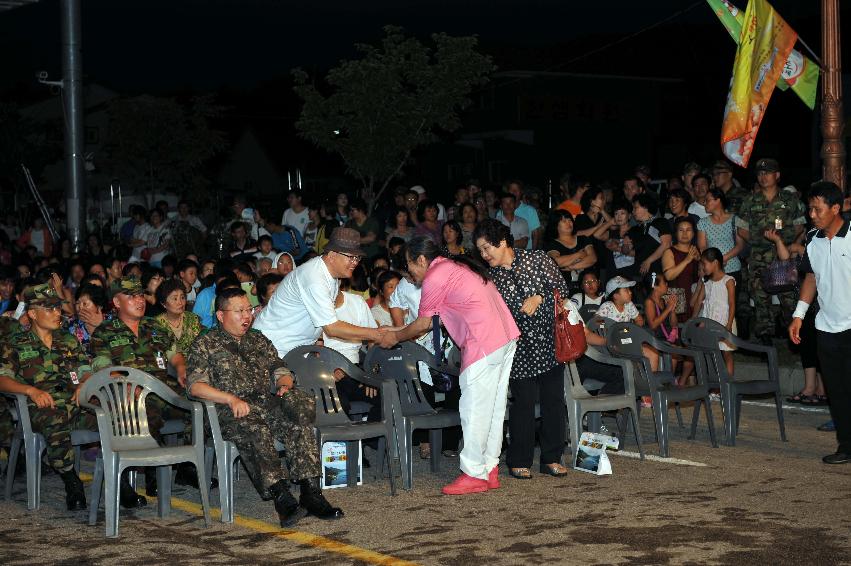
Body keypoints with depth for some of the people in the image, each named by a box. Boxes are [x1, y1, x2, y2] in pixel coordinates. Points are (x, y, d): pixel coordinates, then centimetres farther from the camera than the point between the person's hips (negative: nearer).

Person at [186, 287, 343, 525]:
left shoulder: (259, 340, 29)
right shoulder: (205, 345, 12)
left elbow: (281, 371, 27)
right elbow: (195, 385, -3)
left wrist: (285, 386, 1)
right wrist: (231, 399, -17)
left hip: (267, 405, 4)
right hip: (233, 413, -4)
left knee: (299, 424, -29)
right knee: (255, 430, -39)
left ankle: (311, 492, -36)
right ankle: (281, 496, -47)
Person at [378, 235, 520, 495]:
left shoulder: (434, 278, -7)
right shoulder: (456, 267, 22)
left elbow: (423, 324, 2)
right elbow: (435, 320, 28)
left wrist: (395, 337, 18)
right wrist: (404, 334, 31)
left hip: (483, 344, -10)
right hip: (506, 336, 10)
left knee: (474, 409, -4)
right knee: (494, 407, 12)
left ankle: (474, 474, -1)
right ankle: (490, 469, 17)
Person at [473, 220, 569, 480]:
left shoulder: (537, 259, 0)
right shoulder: (489, 277, 4)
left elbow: (561, 287, 1)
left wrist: (539, 298, -13)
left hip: (549, 341, 0)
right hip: (519, 348, 0)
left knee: (554, 399, 3)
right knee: (524, 402, -5)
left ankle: (552, 458, 14)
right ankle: (519, 462, 6)